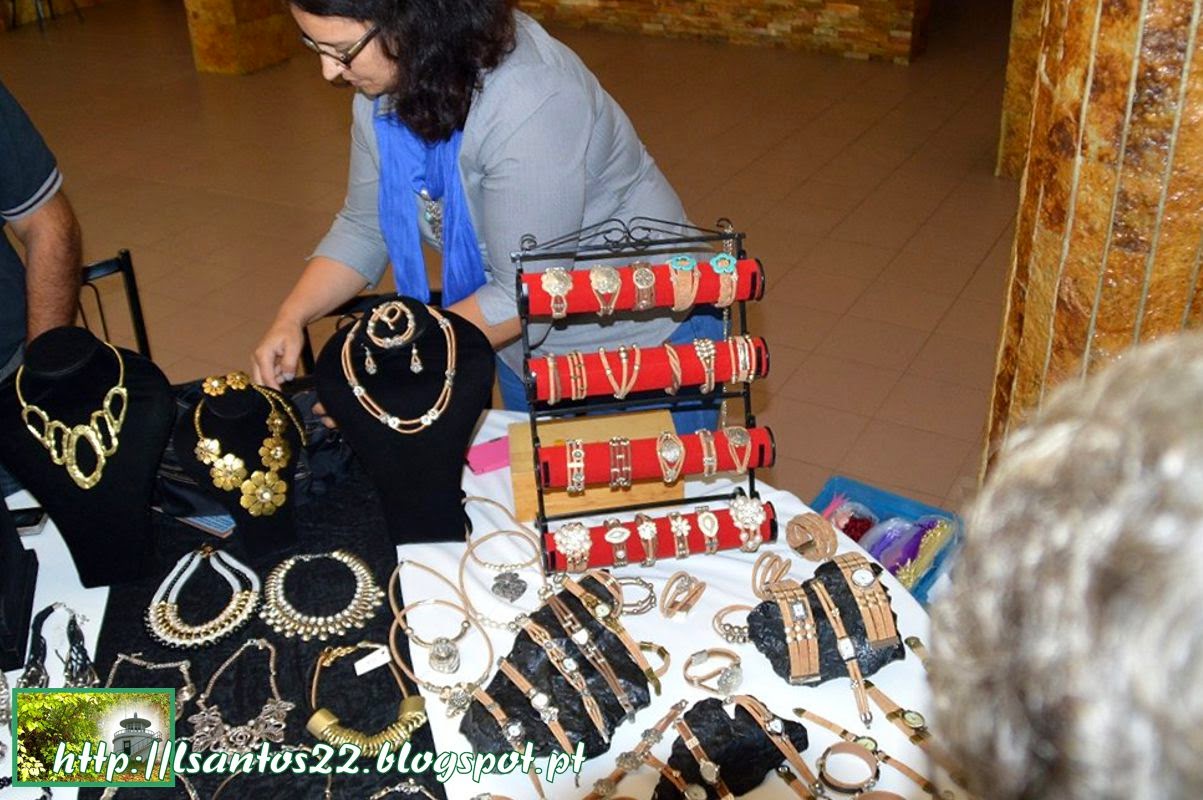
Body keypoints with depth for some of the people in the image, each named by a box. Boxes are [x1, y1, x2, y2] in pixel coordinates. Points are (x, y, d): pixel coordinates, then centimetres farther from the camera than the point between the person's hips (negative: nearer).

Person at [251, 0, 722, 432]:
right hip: (525, 347, 7)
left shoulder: (529, 104, -33)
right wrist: (292, 316, -13)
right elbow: (365, 227, 1)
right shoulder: (386, 87, -9)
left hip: (640, 347, -7)